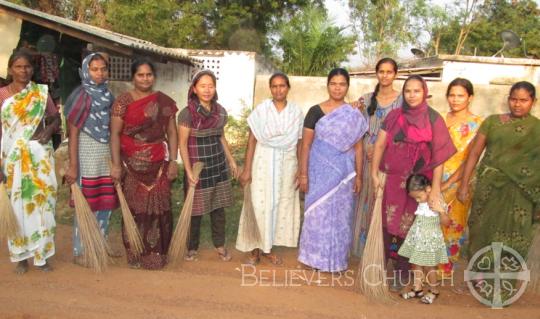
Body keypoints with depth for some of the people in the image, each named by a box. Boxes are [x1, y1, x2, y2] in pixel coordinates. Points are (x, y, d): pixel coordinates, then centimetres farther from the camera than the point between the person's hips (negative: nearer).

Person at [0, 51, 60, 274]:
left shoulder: (41, 93, 5)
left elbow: (56, 118, 12)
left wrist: (50, 129, -11)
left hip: (40, 156, 1)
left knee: (42, 202, 4)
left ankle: (42, 254, 16)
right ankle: (21, 256, 16)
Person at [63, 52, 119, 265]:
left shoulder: (108, 96, 11)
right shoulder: (81, 96, -8)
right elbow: (73, 133, -11)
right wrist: (72, 166, -15)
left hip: (107, 154, 6)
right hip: (87, 154, -6)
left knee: (105, 202, 11)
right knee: (86, 204, 0)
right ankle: (80, 251, 14)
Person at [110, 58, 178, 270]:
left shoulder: (165, 102, 6)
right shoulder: (123, 102, -1)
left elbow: (172, 133, 7)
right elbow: (115, 134, -4)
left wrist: (173, 161, -1)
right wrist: (116, 164, -12)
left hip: (158, 164, 2)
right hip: (132, 164, -1)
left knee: (158, 207, 4)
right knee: (134, 208, 5)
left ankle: (157, 254, 18)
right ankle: (135, 255, 19)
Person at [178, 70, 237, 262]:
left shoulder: (221, 112, 3)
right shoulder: (187, 113, -12)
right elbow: (183, 144, -11)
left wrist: (231, 160, 15)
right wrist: (188, 171, -17)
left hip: (219, 165, 5)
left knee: (219, 208, 12)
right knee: (196, 210, 7)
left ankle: (220, 245, 28)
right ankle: (192, 247, 26)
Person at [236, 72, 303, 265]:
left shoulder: (296, 112, 2)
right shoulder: (261, 110, -4)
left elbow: (300, 143, 4)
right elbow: (252, 141, -5)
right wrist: (247, 169, -9)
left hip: (287, 165, 2)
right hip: (263, 163, -2)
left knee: (281, 205, 9)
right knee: (259, 206, 0)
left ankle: (268, 248, 24)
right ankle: (255, 249, 15)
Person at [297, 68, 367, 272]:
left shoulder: (354, 116, 3)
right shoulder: (315, 111, -2)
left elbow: (358, 147, 5)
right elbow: (306, 144, -3)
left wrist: (358, 175, 1)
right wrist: (303, 173, -7)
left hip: (343, 171, 2)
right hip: (320, 170, -1)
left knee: (341, 214, 9)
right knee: (318, 212, 4)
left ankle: (337, 259, 24)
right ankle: (316, 257, 19)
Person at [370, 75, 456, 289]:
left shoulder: (433, 119, -5)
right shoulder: (394, 116, 3)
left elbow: (439, 155, -7)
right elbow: (380, 145, 3)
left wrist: (436, 187, -12)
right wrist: (374, 173, -5)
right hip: (393, 179, 2)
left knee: (408, 227, 6)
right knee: (389, 223, 6)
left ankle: (402, 271, 22)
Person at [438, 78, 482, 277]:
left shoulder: (477, 125, -6)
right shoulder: (440, 120, 6)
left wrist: (448, 183, -17)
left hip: (458, 183, -3)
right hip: (434, 180, 3)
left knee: (452, 227, 7)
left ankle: (445, 269, 25)